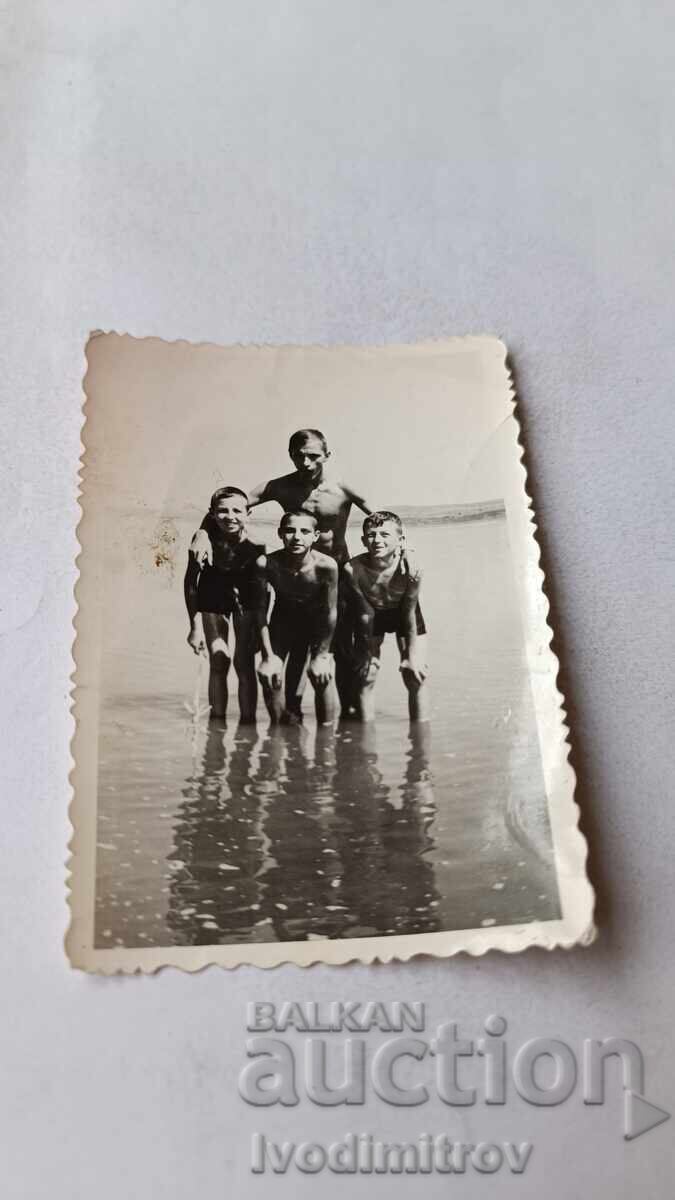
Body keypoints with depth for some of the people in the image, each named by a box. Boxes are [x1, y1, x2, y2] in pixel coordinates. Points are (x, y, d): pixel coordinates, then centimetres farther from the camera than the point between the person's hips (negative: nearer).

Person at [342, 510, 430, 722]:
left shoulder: (410, 568, -35)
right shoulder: (353, 569, -33)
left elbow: (409, 613, -22)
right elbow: (365, 612, -20)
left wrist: (411, 655, -15)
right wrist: (369, 652, -13)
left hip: (403, 611, 0)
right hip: (372, 613, 1)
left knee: (415, 677, -3)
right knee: (366, 675, -2)